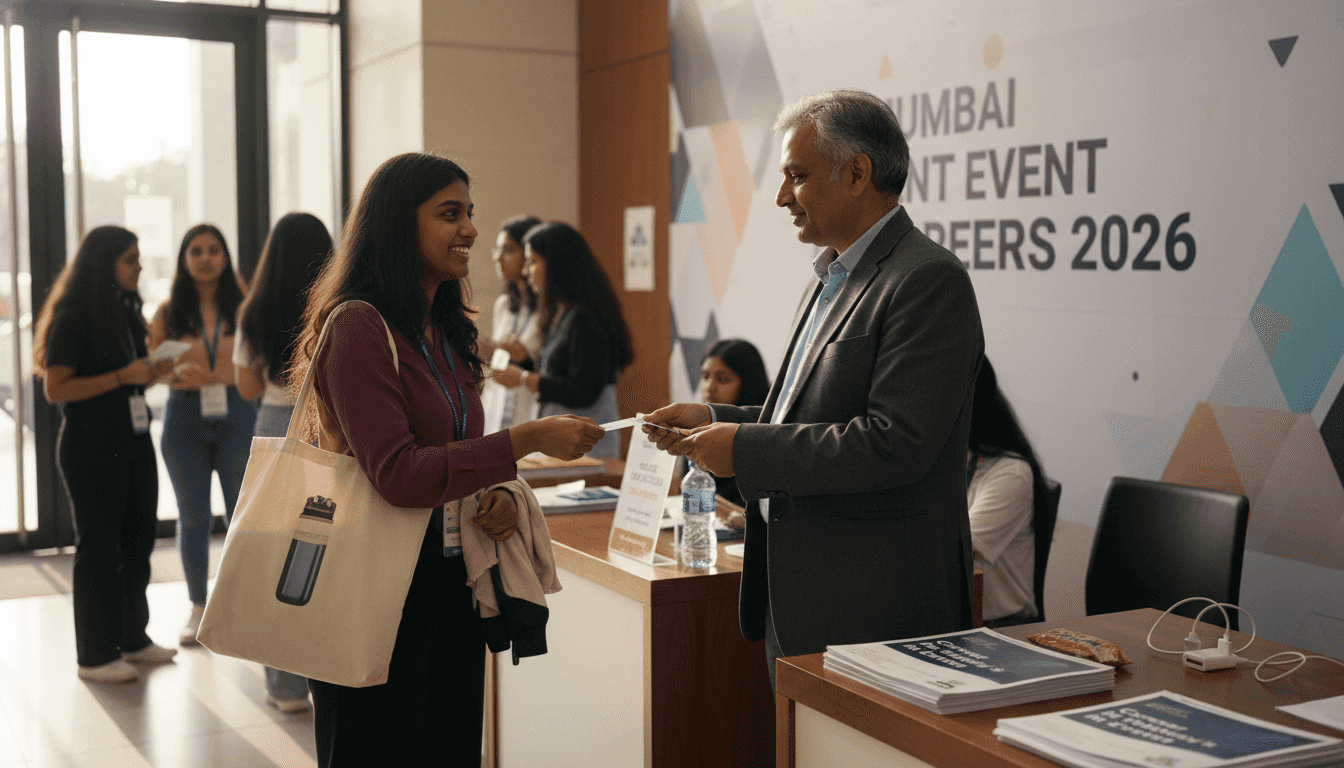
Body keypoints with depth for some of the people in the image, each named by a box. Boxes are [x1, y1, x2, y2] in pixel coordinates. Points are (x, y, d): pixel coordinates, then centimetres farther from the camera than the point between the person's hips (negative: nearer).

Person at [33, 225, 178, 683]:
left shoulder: (124, 312, 13)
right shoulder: (74, 317, -13)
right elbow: (54, 389, -19)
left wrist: (153, 372, 3)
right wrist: (123, 376, -23)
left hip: (133, 440, 8)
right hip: (91, 447, -8)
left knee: (138, 538, 12)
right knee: (99, 546, 0)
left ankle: (132, 638, 26)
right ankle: (96, 655, 11)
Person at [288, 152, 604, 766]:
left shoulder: (448, 333, 11)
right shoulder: (358, 326, -15)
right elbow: (397, 473, -23)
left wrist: (496, 496, -2)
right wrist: (526, 439, -24)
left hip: (450, 587, 8)